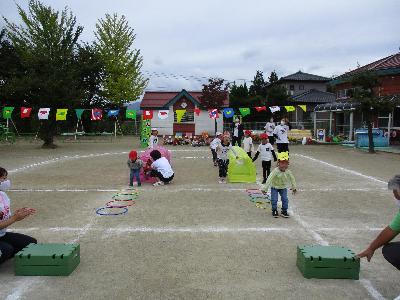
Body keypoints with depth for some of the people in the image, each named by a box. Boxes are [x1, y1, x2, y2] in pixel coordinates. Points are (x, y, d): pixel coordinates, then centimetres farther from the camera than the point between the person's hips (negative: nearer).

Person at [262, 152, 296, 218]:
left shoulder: (288, 172, -15)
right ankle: (274, 211, 16)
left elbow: (292, 179, 2)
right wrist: (265, 189, -28)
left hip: (283, 187, 3)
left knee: (285, 199, -1)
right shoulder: (275, 171, -28)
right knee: (274, 199, -5)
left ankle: (284, 211, 15)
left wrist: (294, 188, 11)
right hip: (274, 187, -3)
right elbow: (269, 180, -27)